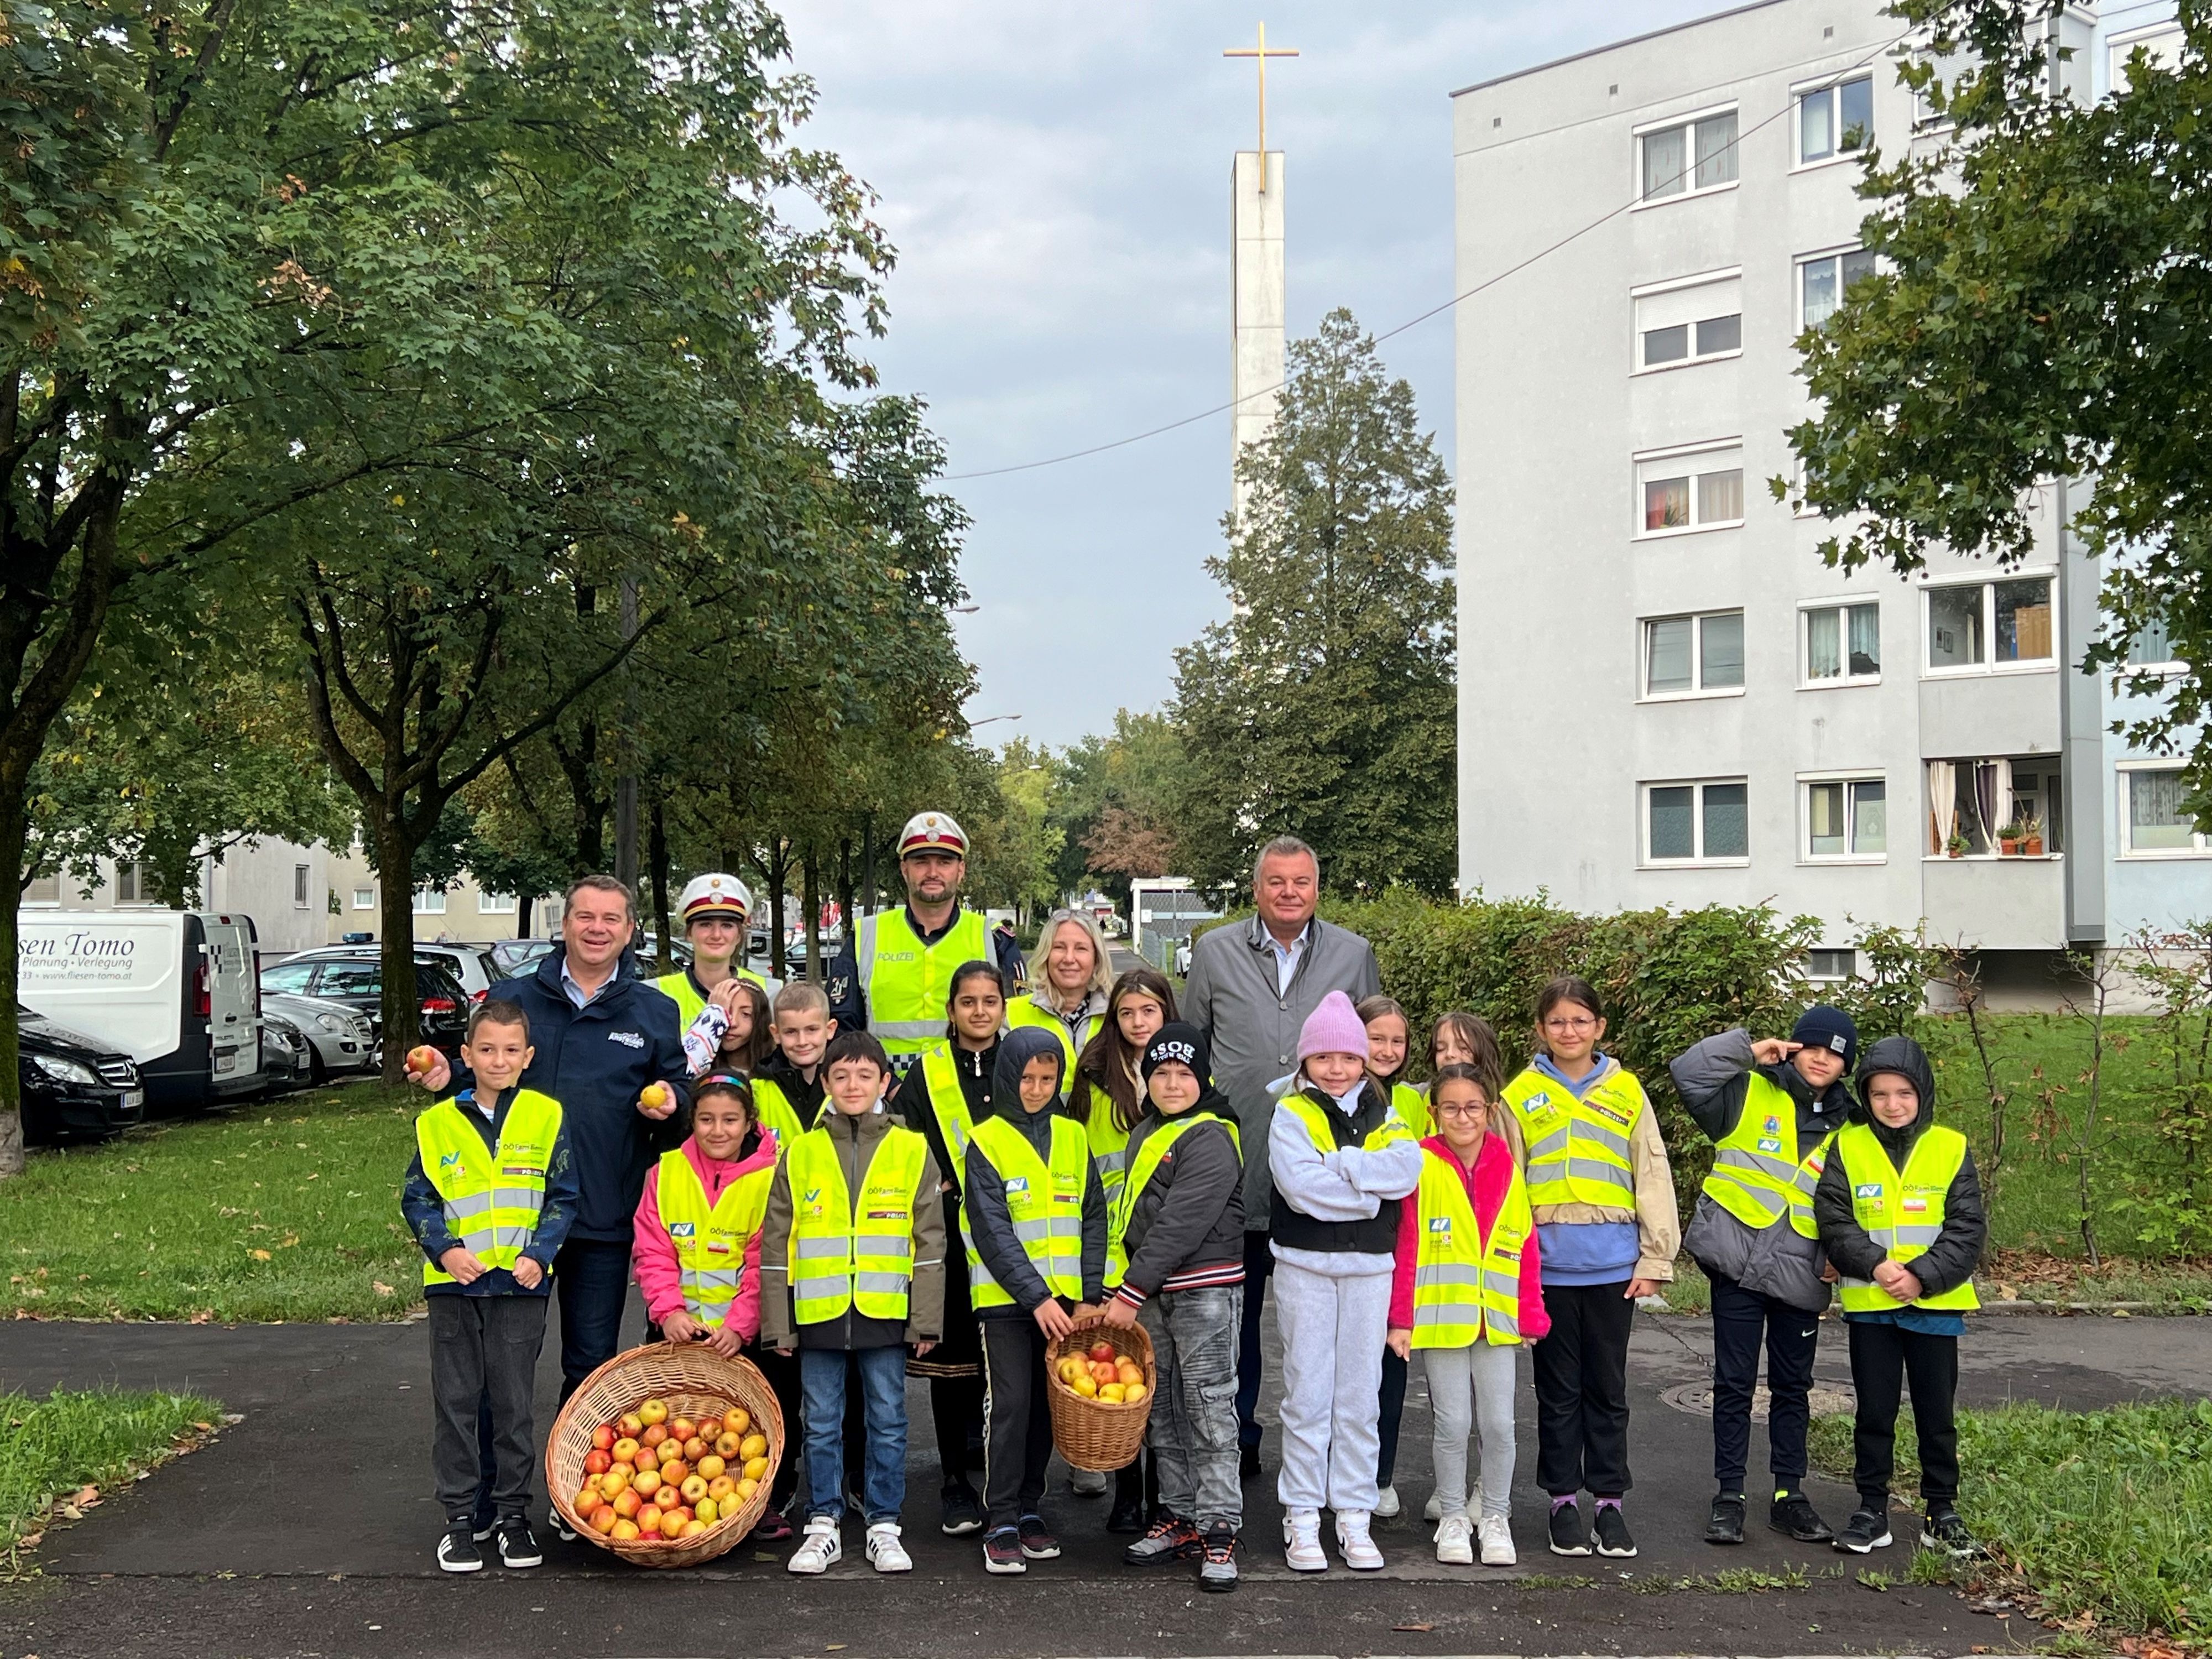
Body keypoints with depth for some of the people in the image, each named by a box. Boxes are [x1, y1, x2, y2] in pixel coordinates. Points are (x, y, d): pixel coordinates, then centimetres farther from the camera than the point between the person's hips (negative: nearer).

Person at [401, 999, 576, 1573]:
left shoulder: (546, 1117, 1)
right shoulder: (438, 1123, 3)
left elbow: (562, 1198, 3)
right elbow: (417, 1199, 6)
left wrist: (539, 1254, -10)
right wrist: (444, 1248, -9)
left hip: (520, 1286, -1)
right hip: (454, 1286, 1)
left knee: (514, 1402, 5)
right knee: (455, 1402, 6)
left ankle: (514, 1514, 16)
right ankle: (459, 1516, 15)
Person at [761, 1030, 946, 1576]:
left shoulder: (911, 1151, 3)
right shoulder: (800, 1154, 5)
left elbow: (929, 1240, 3)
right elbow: (776, 1244, 7)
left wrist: (926, 1320, -2)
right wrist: (777, 1323, 2)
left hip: (885, 1314, -1)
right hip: (818, 1314, 1)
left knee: (888, 1423, 6)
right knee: (821, 1425, 8)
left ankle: (883, 1526, 17)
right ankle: (823, 1526, 19)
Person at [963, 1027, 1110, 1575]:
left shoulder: (1072, 1137, 9)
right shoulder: (987, 1141, -4)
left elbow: (1094, 1218, 9)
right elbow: (993, 1232, -9)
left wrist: (1089, 1294, -1)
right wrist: (1036, 1297, -15)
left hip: (1063, 1298, 4)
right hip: (1005, 1300, -4)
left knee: (1046, 1407, 8)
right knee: (1009, 1405, -7)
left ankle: (1030, 1510, 20)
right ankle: (1001, 1524, 1)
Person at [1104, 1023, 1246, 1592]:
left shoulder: (1210, 1140, -12)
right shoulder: (1147, 1133, 15)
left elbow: (1179, 1225, -19)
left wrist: (1132, 1292, -20)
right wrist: (1126, 1292, 14)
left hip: (1206, 1290, -8)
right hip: (1151, 1294, 8)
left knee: (1210, 1411, -6)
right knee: (1163, 1411, 11)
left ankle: (1219, 1530, -2)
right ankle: (1181, 1517, 20)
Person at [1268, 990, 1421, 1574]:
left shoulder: (1384, 1116, 10)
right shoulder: (1291, 1114, 0)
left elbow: (1408, 1170, -10)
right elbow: (1298, 1184, -16)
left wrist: (1335, 1164, -15)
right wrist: (1369, 1189, -13)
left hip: (1370, 1268, 3)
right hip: (1305, 1266, -3)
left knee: (1360, 1397, 6)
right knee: (1307, 1395, 1)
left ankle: (1353, 1515, 15)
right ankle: (1302, 1517, 9)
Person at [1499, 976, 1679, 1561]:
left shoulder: (1626, 1092, 4)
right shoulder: (1521, 1095, 3)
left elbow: (1653, 1176, 5)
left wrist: (1655, 1258, 1)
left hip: (1612, 1266, 1)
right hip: (1549, 1265, -1)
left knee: (1608, 1389, 9)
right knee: (1559, 1390, 8)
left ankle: (1610, 1501, 18)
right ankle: (1563, 1500, 18)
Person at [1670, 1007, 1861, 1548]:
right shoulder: (1751, 1093, -1)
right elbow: (1688, 1072, -14)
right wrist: (1749, 1050, -16)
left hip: (1799, 1276, 3)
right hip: (1737, 1263, -3)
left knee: (1793, 1386, 12)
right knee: (1734, 1384, 3)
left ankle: (1789, 1493, 23)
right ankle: (1728, 1496, 11)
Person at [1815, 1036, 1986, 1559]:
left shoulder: (1952, 1149, -1)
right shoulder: (1847, 1147, -1)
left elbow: (1968, 1231, -4)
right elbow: (1833, 1221, -5)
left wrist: (1922, 1275, -16)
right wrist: (1874, 1264, -20)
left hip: (1935, 1304, 0)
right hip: (1869, 1304, 0)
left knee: (1937, 1413, 9)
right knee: (1874, 1412, 8)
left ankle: (1942, 1512, 22)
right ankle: (1872, 1510, 18)